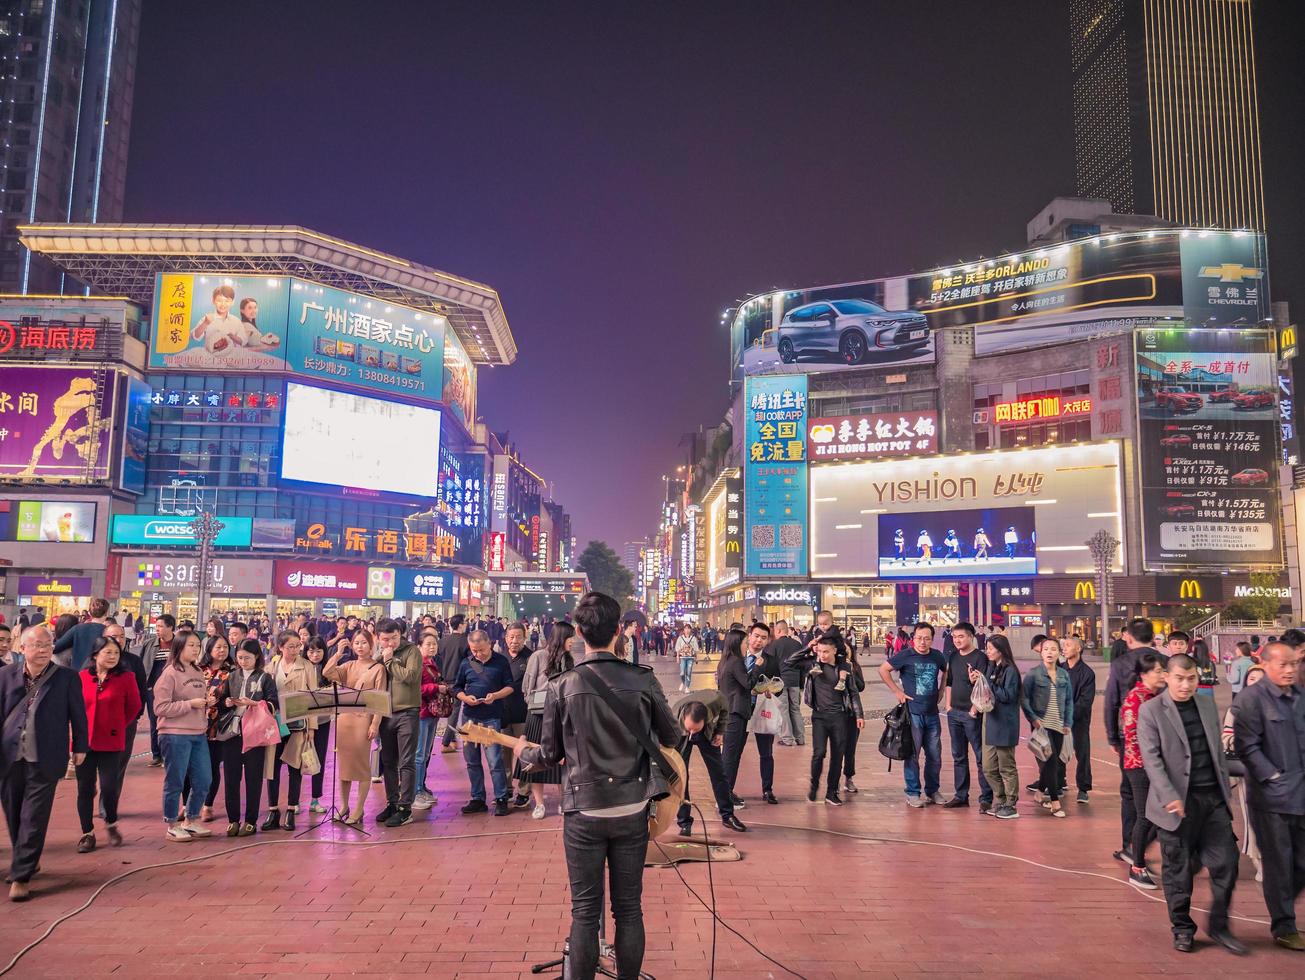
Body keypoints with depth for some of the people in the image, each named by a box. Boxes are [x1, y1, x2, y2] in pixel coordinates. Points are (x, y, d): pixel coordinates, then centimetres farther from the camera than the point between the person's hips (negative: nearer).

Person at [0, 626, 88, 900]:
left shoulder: (67, 678, -4)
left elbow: (78, 715, 3)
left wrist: (80, 747, 7)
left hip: (45, 761, -3)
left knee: (34, 819, -3)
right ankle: (25, 861, 35)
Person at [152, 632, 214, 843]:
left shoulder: (199, 673, 13)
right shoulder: (170, 674, -10)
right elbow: (160, 707, -16)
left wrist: (208, 701, 2)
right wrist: (190, 704, -19)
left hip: (199, 734, 7)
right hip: (175, 736, -7)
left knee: (203, 781, 11)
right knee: (174, 783, 3)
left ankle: (191, 821, 27)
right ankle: (172, 827, 17)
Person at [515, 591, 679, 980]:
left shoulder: (562, 685, -10)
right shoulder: (643, 680, -7)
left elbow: (551, 754, -2)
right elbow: (672, 738, 4)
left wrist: (523, 752, 20)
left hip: (584, 810, -1)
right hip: (632, 807, 1)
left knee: (585, 911, 10)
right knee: (629, 908, 12)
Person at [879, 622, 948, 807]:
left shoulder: (937, 656, 4)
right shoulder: (906, 655, -9)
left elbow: (946, 671, 24)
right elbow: (883, 669, -6)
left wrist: (941, 691, 13)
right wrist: (897, 691, -8)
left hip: (932, 714, 4)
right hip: (912, 713, -4)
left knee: (935, 755, 11)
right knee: (912, 755, 2)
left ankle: (932, 791, 26)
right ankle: (913, 793, 12)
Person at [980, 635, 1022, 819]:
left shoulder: (1010, 671, -11)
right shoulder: (991, 668, 10)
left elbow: (1008, 696, -19)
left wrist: (986, 683, -18)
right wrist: (974, 682, -3)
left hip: (1005, 725, -7)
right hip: (990, 721, 7)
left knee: (1007, 767, 4)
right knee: (988, 768, 11)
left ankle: (1010, 806, 14)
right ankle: (999, 801, 25)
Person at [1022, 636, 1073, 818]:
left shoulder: (1064, 674, 7)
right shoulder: (1033, 673, -5)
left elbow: (1069, 700, 11)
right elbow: (1025, 698, -6)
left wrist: (1068, 723, 4)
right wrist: (1033, 718, -15)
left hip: (1058, 725, 5)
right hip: (1041, 724, -5)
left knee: (1053, 762, 12)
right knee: (1051, 761, -10)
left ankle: (1040, 792, 32)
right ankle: (1055, 802, -4)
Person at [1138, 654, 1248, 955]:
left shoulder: (1208, 706, 11)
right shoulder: (1150, 711, -7)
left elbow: (1218, 751, 17)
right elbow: (1151, 758, -13)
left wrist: (1226, 790, 14)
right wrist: (1169, 797, -22)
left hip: (1214, 798, 5)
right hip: (1178, 802, -4)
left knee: (1226, 863, 5)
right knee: (1178, 869, 6)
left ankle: (1219, 926, 24)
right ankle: (1182, 928, 22)